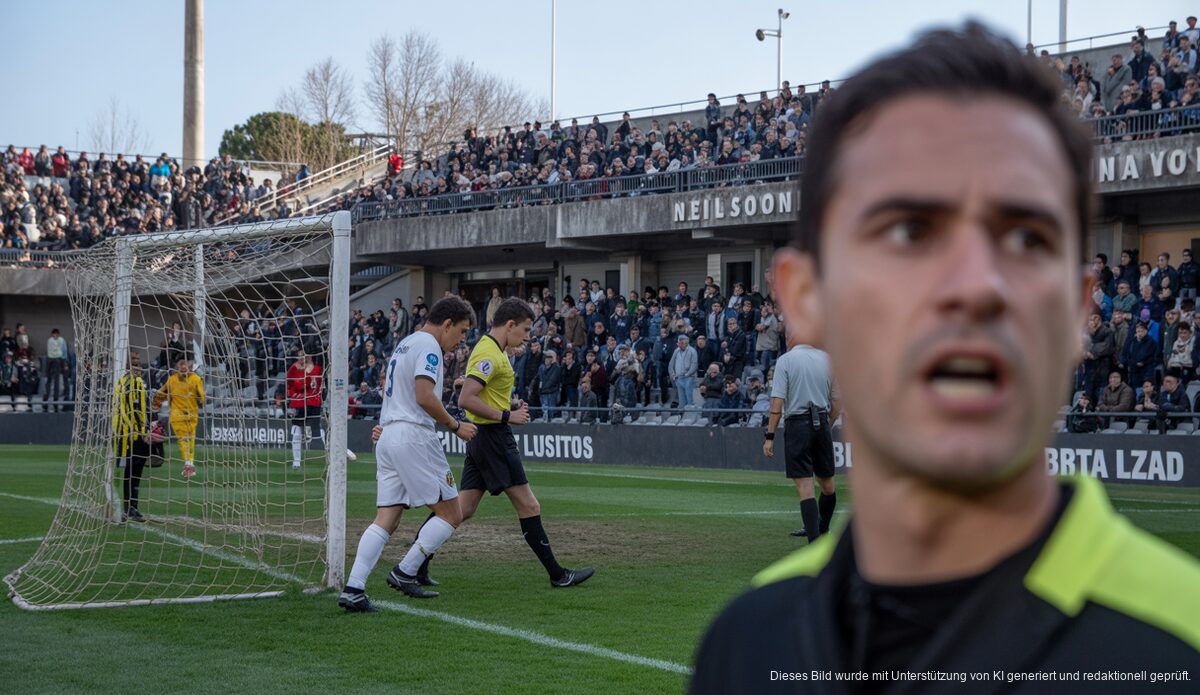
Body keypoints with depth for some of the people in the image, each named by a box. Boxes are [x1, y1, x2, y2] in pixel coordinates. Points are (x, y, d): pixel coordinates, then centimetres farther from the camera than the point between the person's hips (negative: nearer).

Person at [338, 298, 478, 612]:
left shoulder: (405, 343, 23)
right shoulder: (429, 346, -8)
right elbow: (425, 397, -19)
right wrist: (455, 425, -9)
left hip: (388, 437, 9)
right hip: (413, 436, -9)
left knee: (385, 520, 3)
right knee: (450, 514, 0)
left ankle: (353, 589, -8)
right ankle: (404, 573, -3)